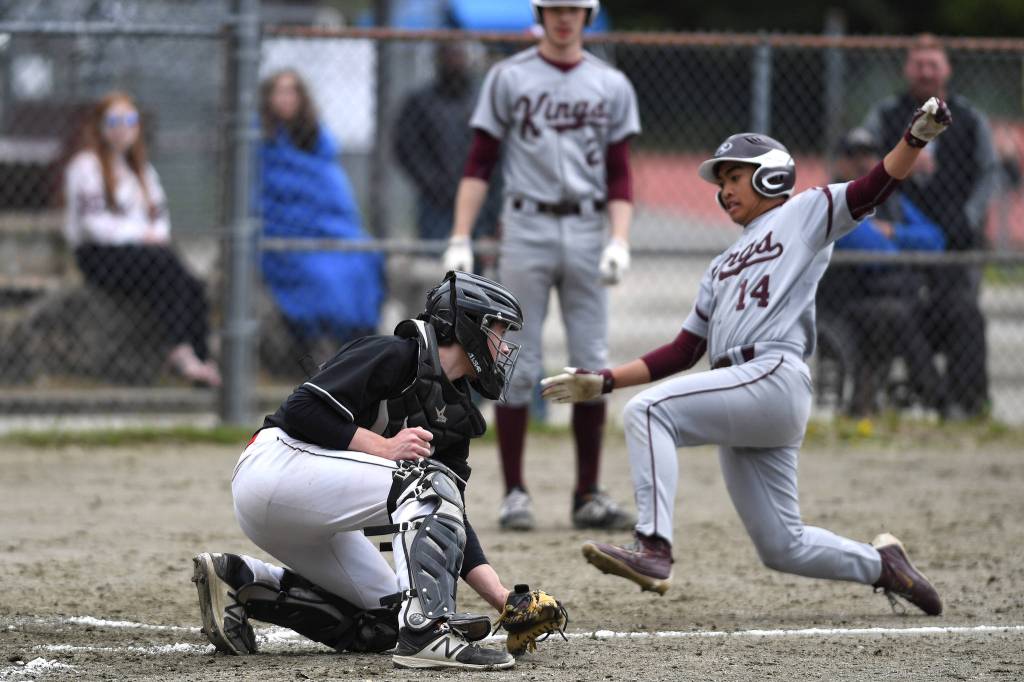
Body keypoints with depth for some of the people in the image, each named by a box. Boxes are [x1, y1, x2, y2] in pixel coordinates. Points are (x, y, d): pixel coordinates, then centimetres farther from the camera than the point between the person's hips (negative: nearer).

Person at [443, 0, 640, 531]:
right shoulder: (508, 78, 4)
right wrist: (460, 239, -7)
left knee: (593, 365, 0)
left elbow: (619, 176, 9)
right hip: (527, 228, -2)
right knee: (518, 366, -3)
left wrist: (620, 241, -6)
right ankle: (514, 493, 2)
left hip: (586, 232, 2)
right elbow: (479, 164, 2)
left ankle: (588, 496, 6)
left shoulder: (612, 86, 10)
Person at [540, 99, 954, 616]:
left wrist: (915, 138, -19)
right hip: (738, 396, 8)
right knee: (782, 547, 3)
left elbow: (873, 189, -1)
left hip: (774, 377, -8)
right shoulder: (723, 268, 31)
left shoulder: (805, 214, 13)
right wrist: (603, 382, 19)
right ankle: (881, 564, 21)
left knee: (648, 411, -26)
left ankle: (654, 547, -37)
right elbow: (683, 352, 28)